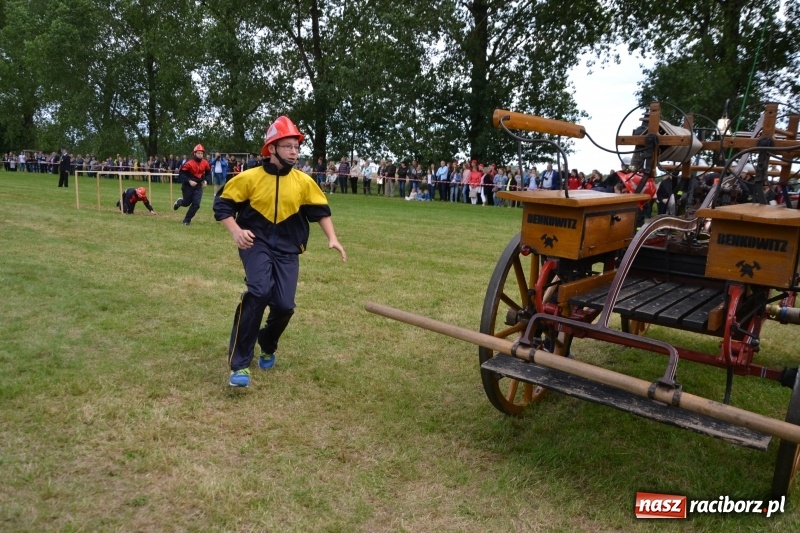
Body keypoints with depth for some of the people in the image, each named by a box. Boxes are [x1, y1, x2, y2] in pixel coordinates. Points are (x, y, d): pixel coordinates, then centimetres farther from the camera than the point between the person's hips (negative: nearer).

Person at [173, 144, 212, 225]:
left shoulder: (205, 163, -4)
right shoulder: (189, 163, -18)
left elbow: (208, 173, 12)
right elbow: (181, 174, -15)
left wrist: (205, 181, -4)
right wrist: (189, 181, -25)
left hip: (199, 186, 3)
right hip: (188, 185, -3)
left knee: (196, 204, -9)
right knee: (187, 202, 10)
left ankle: (187, 220, 6)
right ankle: (179, 202, 49)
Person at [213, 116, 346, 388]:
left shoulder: (304, 181, 0)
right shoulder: (250, 177, -7)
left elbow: (320, 210, 8)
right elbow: (222, 204, -2)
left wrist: (332, 238, -4)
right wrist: (236, 231, -17)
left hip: (287, 249, 3)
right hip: (256, 243, -3)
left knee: (284, 305, -7)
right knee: (259, 292, -27)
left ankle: (267, 347, 30)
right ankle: (239, 364, -15)